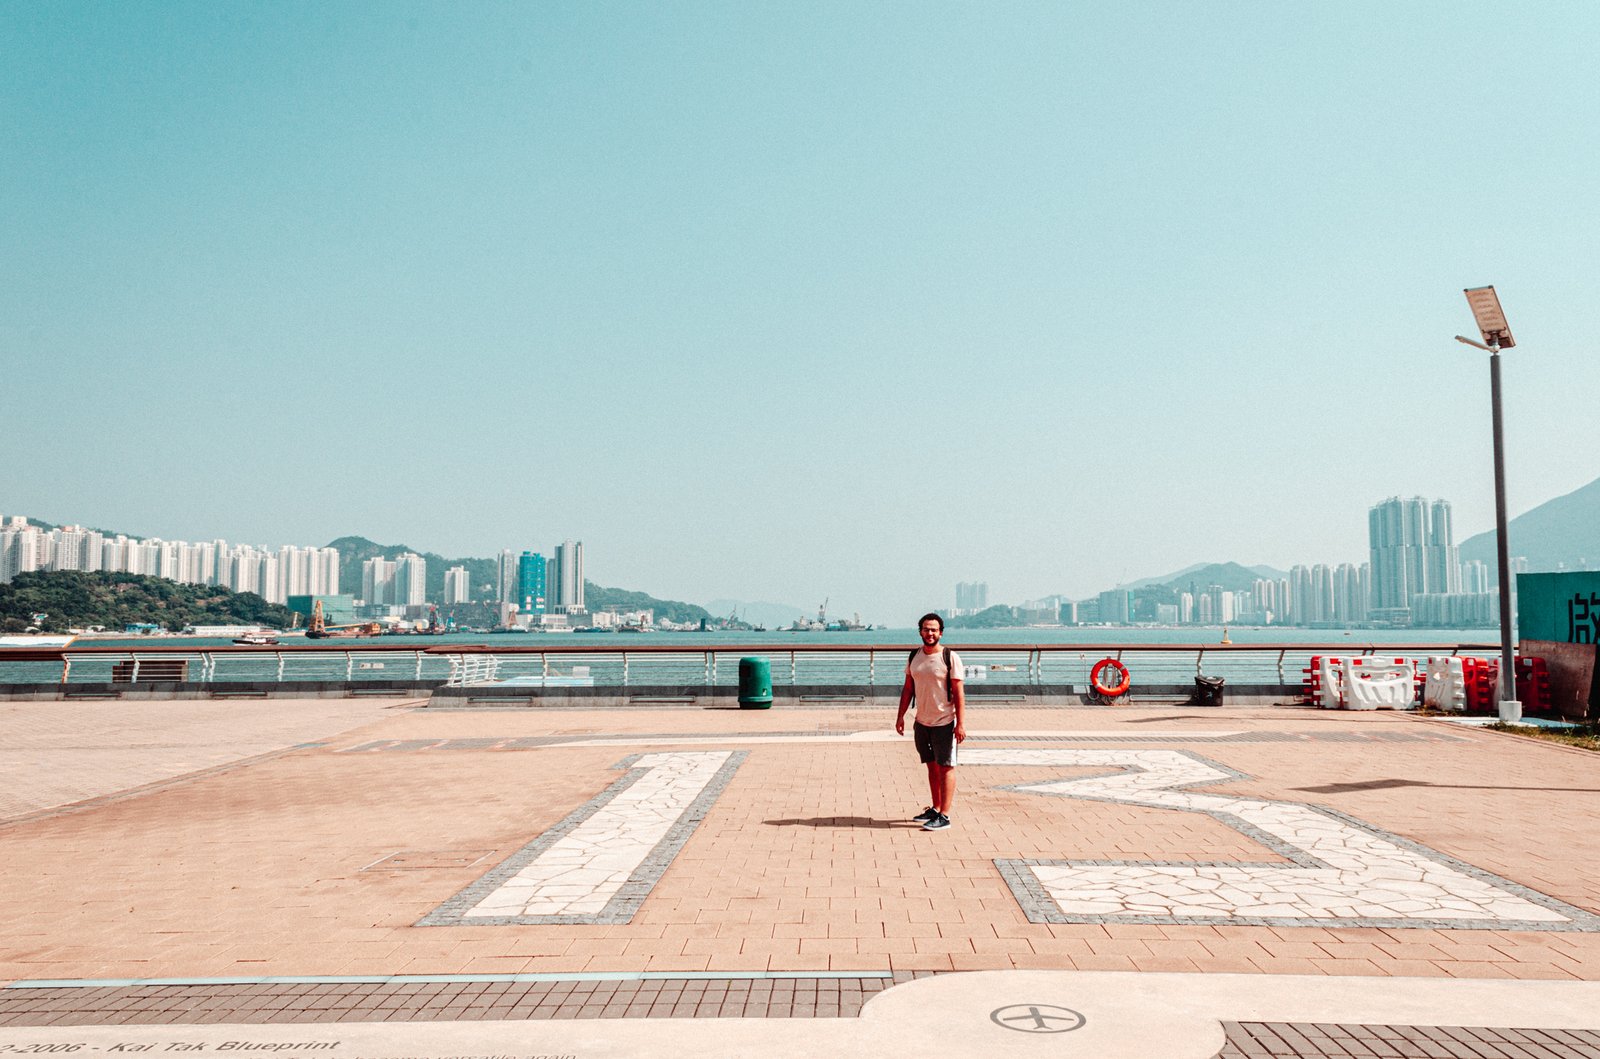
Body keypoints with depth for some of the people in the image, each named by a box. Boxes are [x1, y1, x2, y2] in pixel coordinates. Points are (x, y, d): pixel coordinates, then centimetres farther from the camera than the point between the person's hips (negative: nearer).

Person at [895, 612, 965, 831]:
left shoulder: (950, 658, -10)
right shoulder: (913, 657, 7)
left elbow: (959, 692, -11)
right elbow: (908, 689, 14)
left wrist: (961, 723, -16)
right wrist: (901, 716, 8)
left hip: (944, 722, -5)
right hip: (922, 722, 6)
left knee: (945, 768, -2)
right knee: (932, 766, 14)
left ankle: (944, 816, 0)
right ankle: (935, 809, 24)